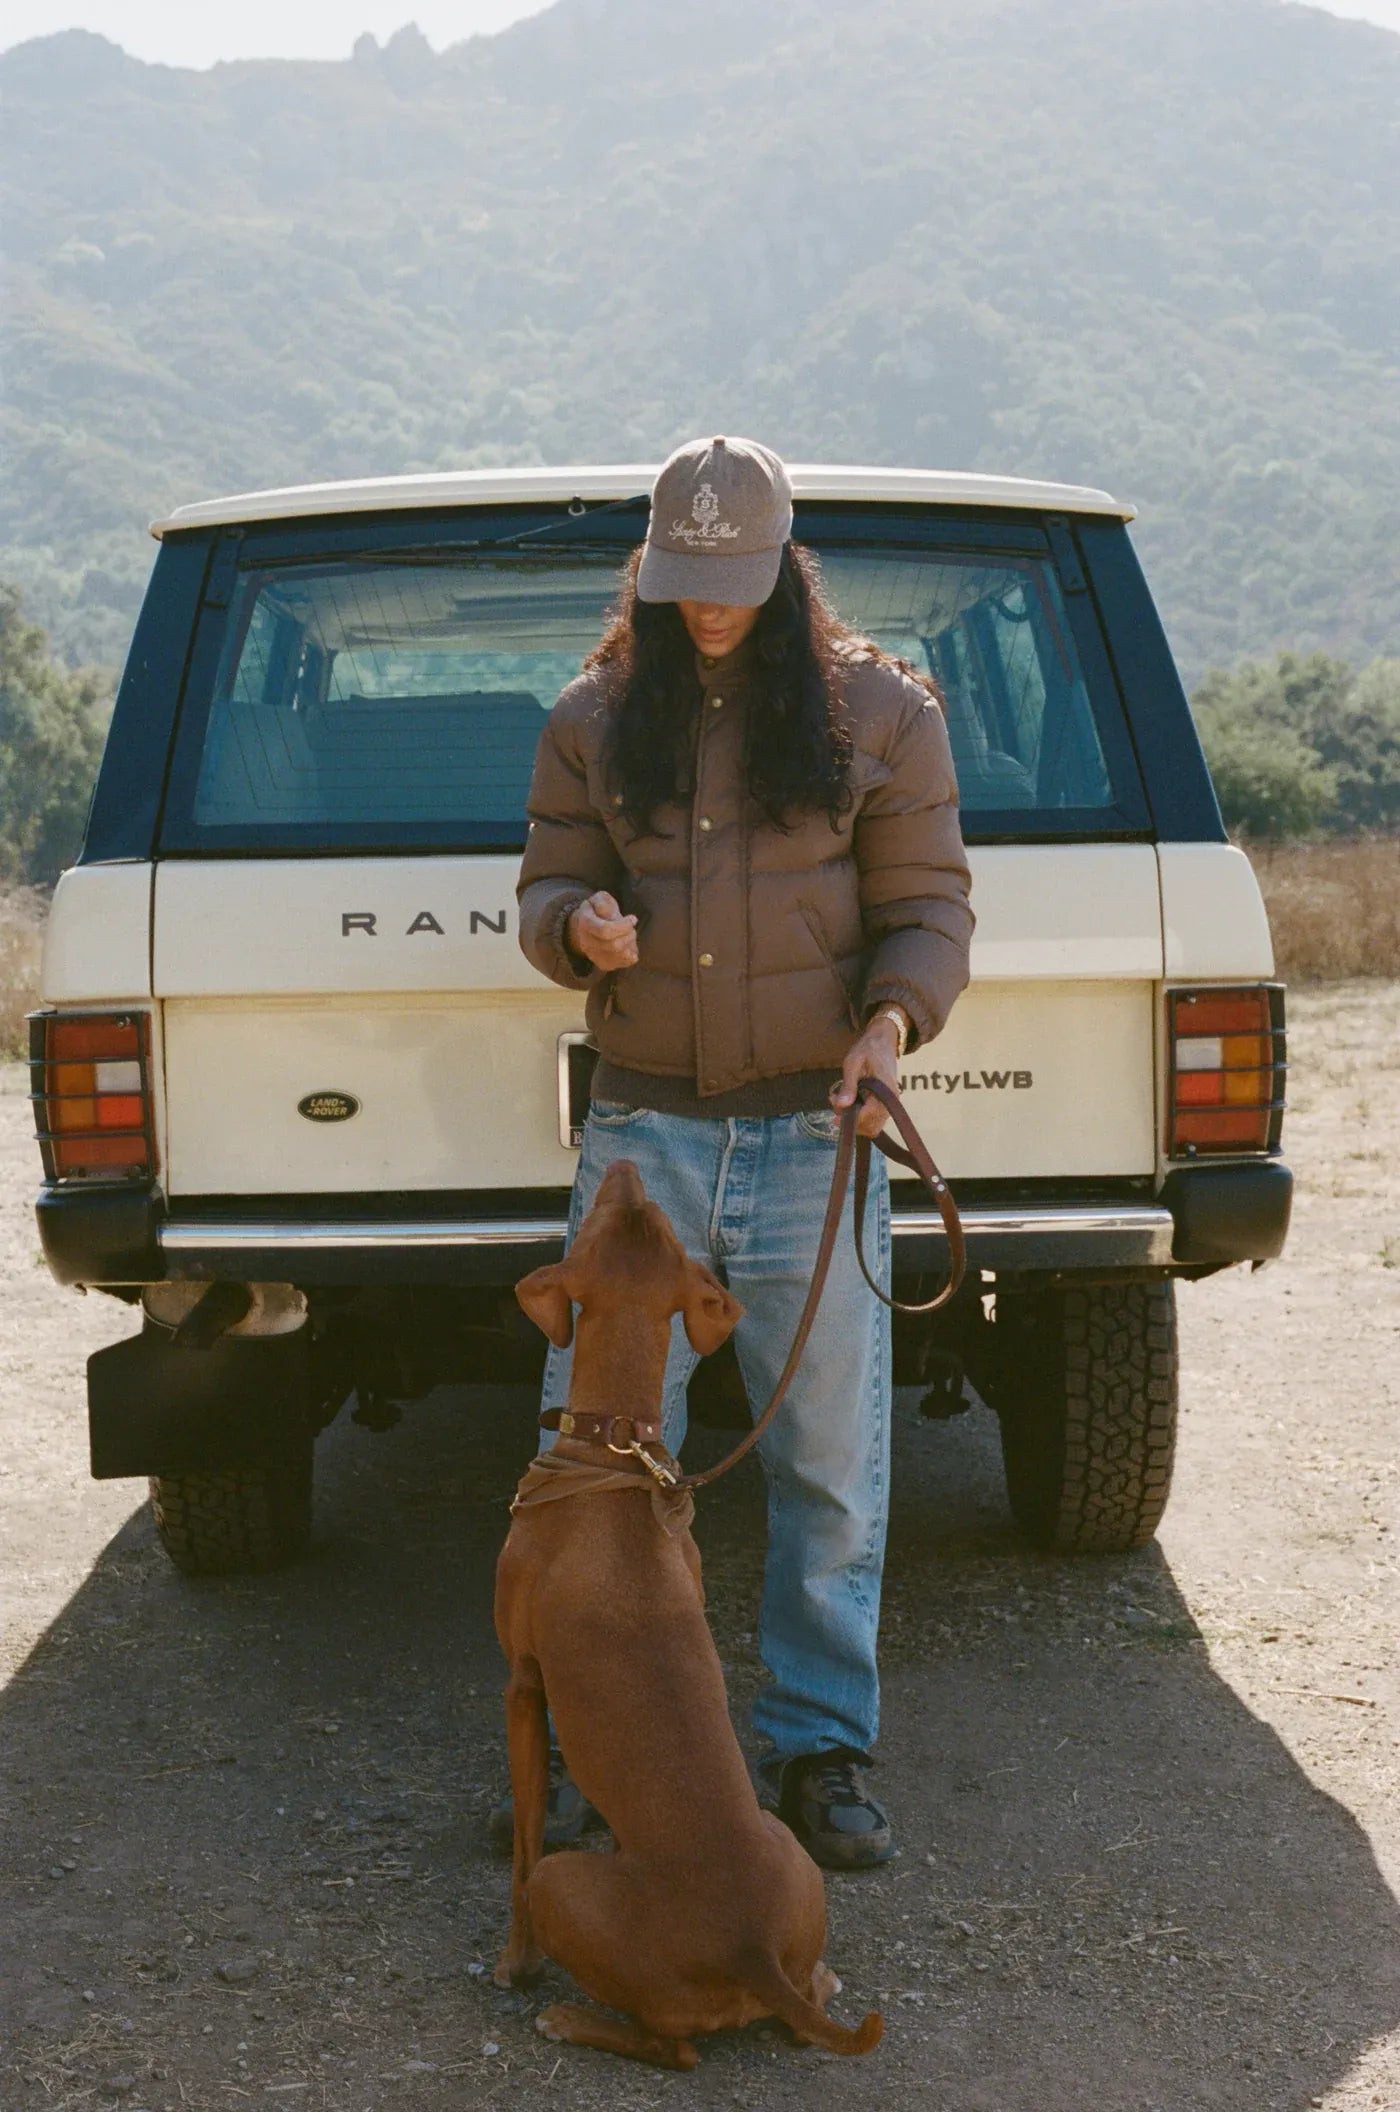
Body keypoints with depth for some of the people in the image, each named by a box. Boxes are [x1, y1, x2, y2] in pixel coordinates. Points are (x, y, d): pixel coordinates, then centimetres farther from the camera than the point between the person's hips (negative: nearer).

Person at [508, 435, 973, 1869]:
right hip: (643, 1127, 1)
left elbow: (927, 901, 3)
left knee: (830, 1465, 5)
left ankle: (820, 1752, 19)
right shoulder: (594, 719, 8)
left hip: (813, 1134, -1)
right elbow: (546, 887, 11)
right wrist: (578, 927, -14)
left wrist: (894, 1016, -16)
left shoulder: (878, 711, 3)